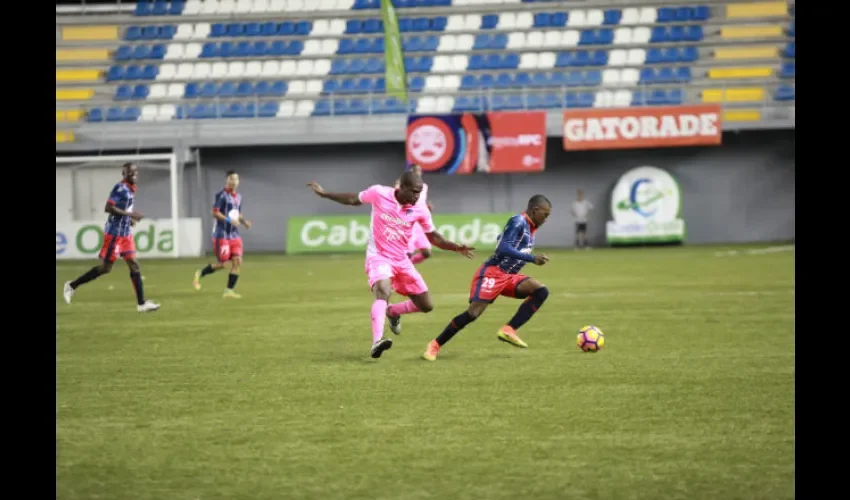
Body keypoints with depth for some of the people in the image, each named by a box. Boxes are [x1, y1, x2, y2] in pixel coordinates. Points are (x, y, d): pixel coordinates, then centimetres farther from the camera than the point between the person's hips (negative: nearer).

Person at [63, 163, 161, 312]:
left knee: (134, 265, 2)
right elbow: (108, 208, -23)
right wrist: (129, 214, -25)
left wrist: (130, 219, 11)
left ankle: (141, 304, 1)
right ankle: (72, 285, 10)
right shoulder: (120, 188, -15)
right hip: (115, 232, -9)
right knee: (105, 267, -3)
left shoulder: (130, 189, 12)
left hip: (126, 233, 9)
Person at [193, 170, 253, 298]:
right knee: (221, 263, -5)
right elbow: (215, 213, -16)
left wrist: (244, 221, 4)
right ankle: (200, 274, 21)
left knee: (237, 261, -5)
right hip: (222, 234, -7)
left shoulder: (238, 197, 13)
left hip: (234, 234, 7)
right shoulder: (221, 195, -11)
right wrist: (229, 220, -26)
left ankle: (229, 291, 1)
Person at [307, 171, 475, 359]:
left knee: (426, 306, 6)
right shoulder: (378, 193, -14)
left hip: (401, 261, 5)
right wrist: (324, 194, 10)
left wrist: (457, 248, -6)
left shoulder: (420, 210, -8)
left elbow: (433, 238, 7)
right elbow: (354, 199, 5)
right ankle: (377, 342, -49)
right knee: (383, 292, -35)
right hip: (378, 256, -5)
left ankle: (393, 312, 36)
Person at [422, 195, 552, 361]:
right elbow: (504, 249, -24)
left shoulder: (530, 227, 15)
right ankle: (435, 345, 0)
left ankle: (508, 330, -15)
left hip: (508, 276, 9)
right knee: (473, 313, -15)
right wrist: (532, 258, -24)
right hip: (492, 273, -9)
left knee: (541, 291, -9)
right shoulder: (518, 222, -13)